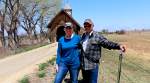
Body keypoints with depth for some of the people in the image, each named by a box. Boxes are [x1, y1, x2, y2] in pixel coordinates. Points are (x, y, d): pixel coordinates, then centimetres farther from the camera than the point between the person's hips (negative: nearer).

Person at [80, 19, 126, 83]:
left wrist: (118, 46, -32)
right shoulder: (83, 36, 10)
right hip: (83, 65, 6)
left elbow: (107, 43, -18)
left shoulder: (97, 36, -10)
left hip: (93, 65, -6)